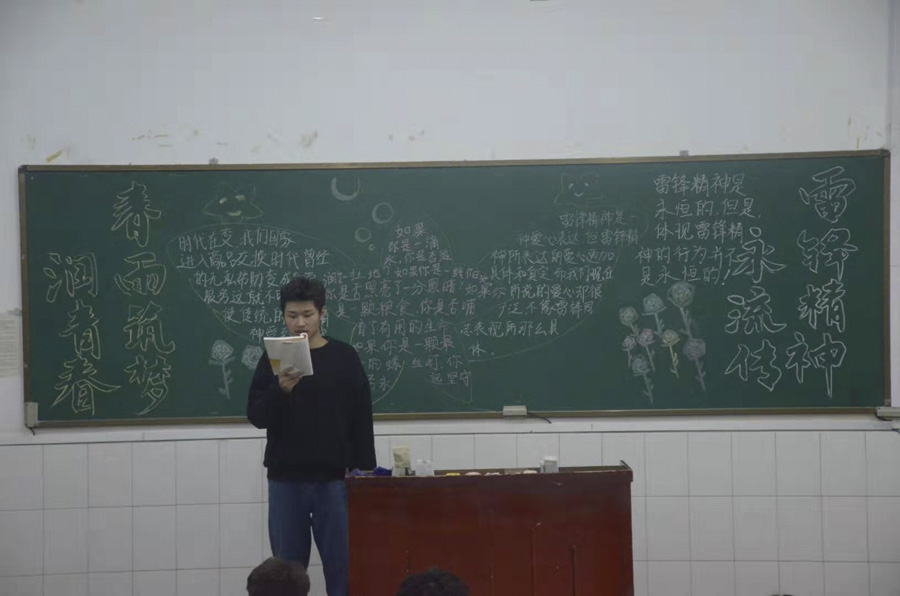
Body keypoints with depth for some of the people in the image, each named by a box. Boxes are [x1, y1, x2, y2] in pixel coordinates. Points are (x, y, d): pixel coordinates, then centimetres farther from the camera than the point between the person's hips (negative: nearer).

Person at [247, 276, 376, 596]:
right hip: (285, 479, 1)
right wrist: (279, 390, -20)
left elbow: (362, 420, 2)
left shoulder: (344, 357, 1)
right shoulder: (273, 358, 3)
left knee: (341, 565, 1)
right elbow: (256, 417, -2)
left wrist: (363, 470, -4)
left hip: (333, 479, -1)